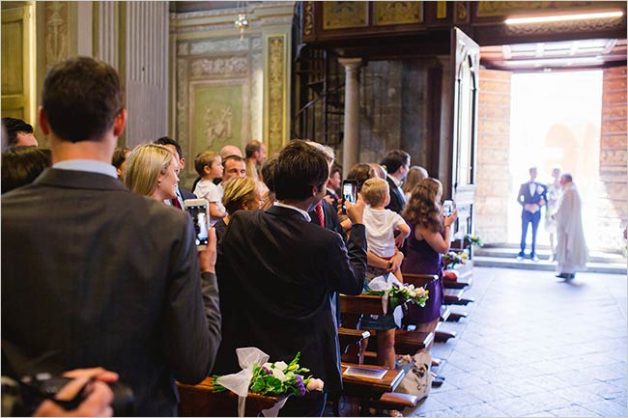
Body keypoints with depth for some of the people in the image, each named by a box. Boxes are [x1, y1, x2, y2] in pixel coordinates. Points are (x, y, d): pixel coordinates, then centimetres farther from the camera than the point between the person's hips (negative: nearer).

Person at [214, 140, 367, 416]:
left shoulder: (239, 224, -11)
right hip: (304, 370, -3)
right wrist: (358, 225, 10)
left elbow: (220, 281, -2)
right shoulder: (326, 242, -21)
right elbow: (354, 282, -1)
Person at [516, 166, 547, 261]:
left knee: (534, 234, 6)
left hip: (536, 213, 0)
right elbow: (519, 199, 3)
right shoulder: (523, 185, 4)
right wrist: (526, 206, -11)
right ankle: (522, 253, 8)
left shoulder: (541, 186, 3)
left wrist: (538, 205, -14)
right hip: (525, 213, 0)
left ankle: (533, 254, 12)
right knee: (524, 233, 1)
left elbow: (545, 199, 3)